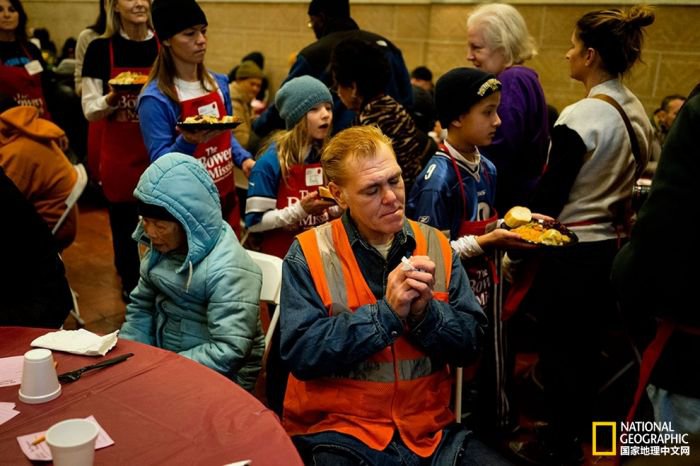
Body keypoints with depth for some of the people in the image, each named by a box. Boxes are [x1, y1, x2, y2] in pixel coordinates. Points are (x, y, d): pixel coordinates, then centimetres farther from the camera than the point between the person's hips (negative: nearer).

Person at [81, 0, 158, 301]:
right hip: (120, 156, -1)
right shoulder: (100, 49, -3)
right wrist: (113, 99, -22)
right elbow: (90, 111, -3)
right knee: (124, 224, 11)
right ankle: (130, 285, 33)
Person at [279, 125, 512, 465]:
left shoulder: (436, 246, 4)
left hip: (429, 430, 3)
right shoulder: (309, 253, -6)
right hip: (336, 432, -3)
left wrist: (426, 312, -15)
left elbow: (471, 344, 3)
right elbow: (300, 353, -15)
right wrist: (387, 312, -19)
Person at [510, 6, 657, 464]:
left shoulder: (580, 117, -20)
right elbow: (625, 180, 12)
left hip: (574, 251, -8)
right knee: (589, 343, 21)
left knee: (559, 348, 7)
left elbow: (550, 195, -17)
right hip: (615, 245, 8)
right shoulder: (637, 113, 5)